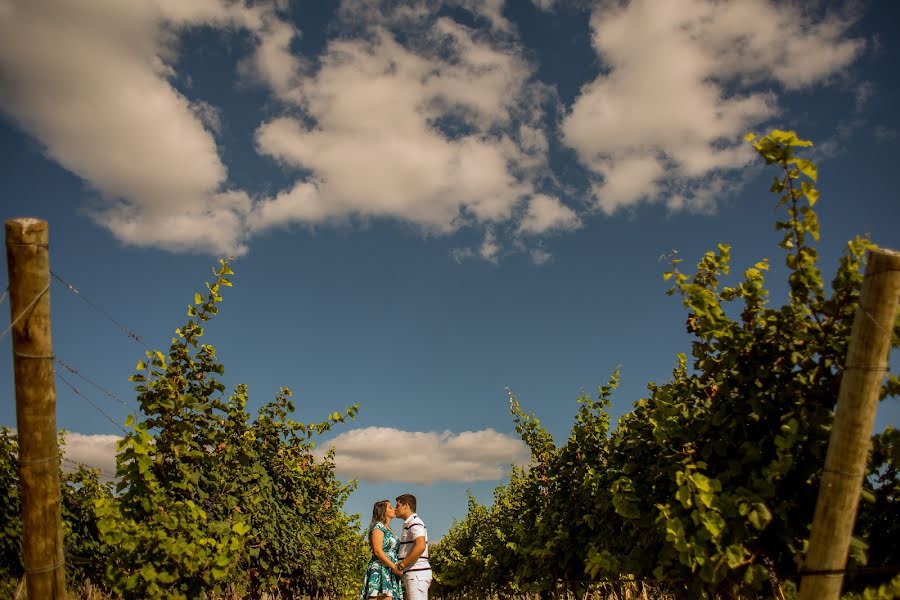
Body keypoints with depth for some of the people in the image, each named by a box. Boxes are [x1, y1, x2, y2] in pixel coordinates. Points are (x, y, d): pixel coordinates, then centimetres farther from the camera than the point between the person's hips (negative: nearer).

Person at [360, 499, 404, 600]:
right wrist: (394, 567, -16)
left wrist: (397, 568, 8)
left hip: (390, 573, 8)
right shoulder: (378, 526, -4)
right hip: (380, 570, -8)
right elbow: (378, 551, -13)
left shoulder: (388, 530, 23)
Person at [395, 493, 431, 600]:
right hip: (415, 574, 10)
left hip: (416, 573, -10)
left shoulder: (414, 522, -9)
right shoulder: (409, 524, 22)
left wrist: (401, 565, -18)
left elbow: (420, 546, -23)